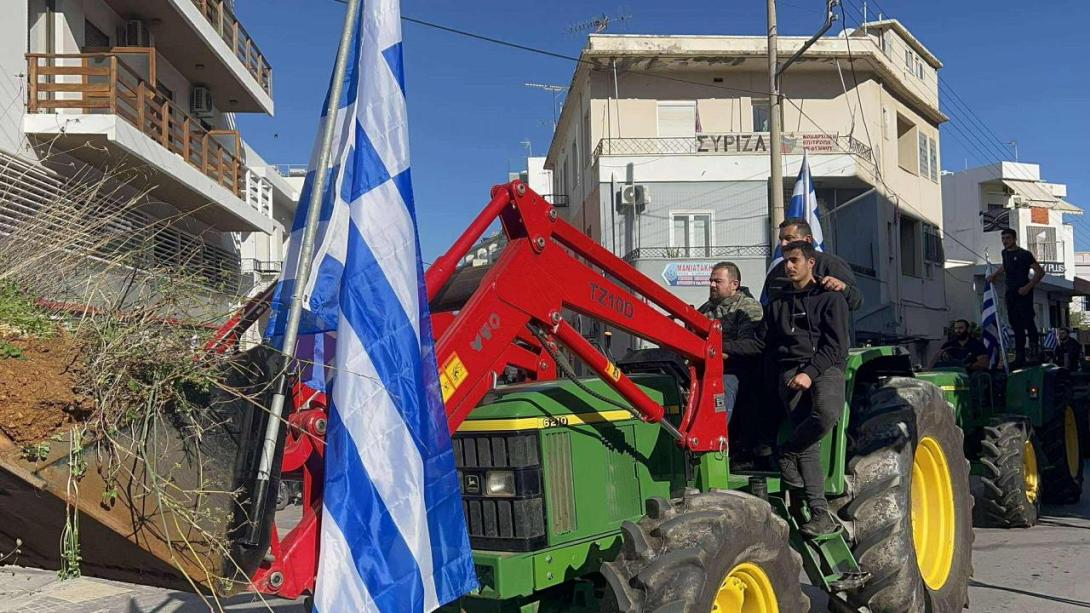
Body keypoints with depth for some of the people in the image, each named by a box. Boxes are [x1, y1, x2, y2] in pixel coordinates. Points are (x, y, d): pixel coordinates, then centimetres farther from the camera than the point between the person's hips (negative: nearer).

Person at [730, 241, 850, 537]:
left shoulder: (830, 298, 9)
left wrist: (811, 372, -15)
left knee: (827, 413, -35)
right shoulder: (778, 303, 24)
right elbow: (760, 343, 21)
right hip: (791, 370, 2)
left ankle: (787, 452, -9)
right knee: (808, 440, -17)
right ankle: (820, 512, -19)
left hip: (826, 367, -2)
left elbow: (835, 345, -1)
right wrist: (724, 347, 6)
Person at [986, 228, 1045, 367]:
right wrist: (995, 275, 22)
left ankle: (1034, 353, -5)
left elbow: (1040, 272, -11)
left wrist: (1028, 287, -19)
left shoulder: (1024, 254, -9)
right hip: (1010, 293, 7)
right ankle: (1019, 358, 9)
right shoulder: (1005, 253, 13)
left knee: (1028, 322, -14)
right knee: (1016, 325, 7)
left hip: (1023, 293, -7)